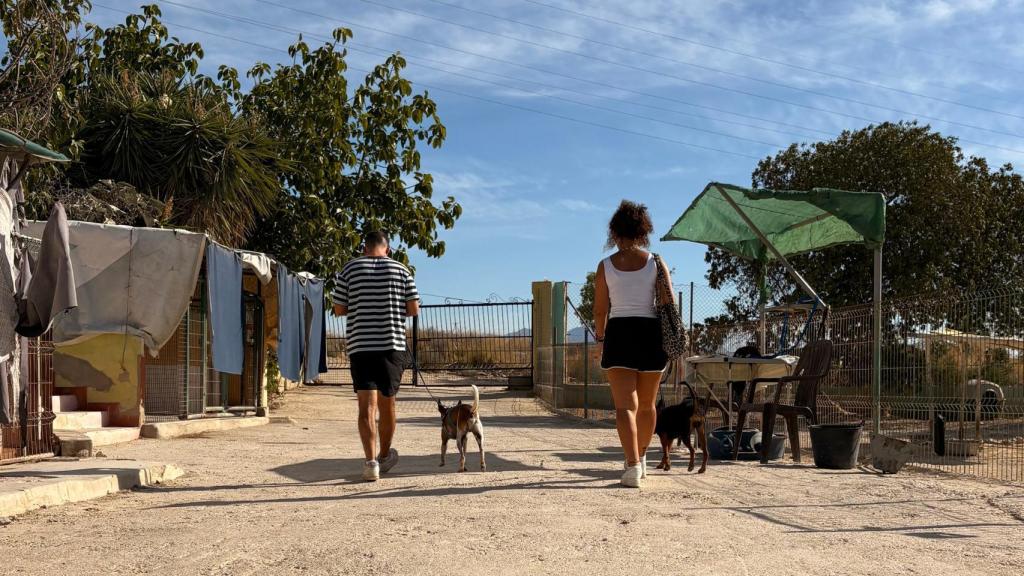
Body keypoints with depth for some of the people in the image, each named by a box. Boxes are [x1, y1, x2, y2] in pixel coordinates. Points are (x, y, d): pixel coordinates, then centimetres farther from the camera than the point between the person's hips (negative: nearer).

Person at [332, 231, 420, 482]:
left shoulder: (350, 269, 2)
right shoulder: (401, 270, 3)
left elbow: (339, 309, 3)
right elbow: (414, 309, 2)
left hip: (360, 346, -1)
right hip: (392, 345, 1)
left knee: (366, 405, -3)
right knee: (387, 404, 15)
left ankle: (371, 461, -13)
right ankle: (384, 456, 30)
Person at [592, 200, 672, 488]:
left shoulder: (606, 265, 1)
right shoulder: (656, 263, 2)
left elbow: (600, 310, 2)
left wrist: (600, 338, 16)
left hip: (618, 334, -1)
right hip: (650, 333, 2)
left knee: (625, 405, -4)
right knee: (647, 404, 18)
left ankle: (633, 465, -18)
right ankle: (641, 458, 34)